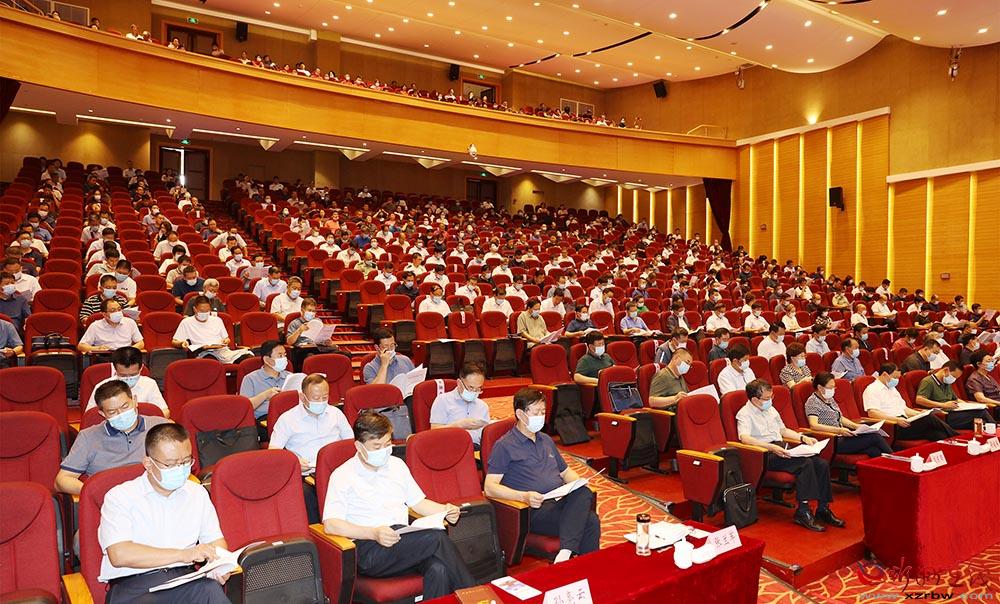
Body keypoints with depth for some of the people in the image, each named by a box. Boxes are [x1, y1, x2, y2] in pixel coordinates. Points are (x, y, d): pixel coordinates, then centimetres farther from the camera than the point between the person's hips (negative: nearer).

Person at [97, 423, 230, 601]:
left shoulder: (197, 493, 17)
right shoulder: (119, 497, 1)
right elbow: (119, 555, -12)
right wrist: (183, 554, -16)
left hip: (184, 578, 2)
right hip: (133, 585, -2)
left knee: (213, 590, -33)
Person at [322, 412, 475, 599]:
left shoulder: (397, 464, 19)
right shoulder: (342, 476, 2)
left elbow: (418, 502, 24)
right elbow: (330, 525, -9)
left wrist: (444, 510, 3)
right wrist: (374, 533, -22)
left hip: (405, 544, 5)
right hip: (368, 550, -5)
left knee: (439, 568, -33)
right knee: (437, 538, -28)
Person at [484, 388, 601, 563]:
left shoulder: (546, 440, 25)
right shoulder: (505, 445, 2)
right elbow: (489, 488, -6)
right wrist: (524, 496, -22)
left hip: (564, 501, 7)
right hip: (536, 509, -6)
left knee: (584, 493, -31)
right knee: (590, 522, -31)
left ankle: (565, 553, -36)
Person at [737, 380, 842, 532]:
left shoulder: (771, 409, 21)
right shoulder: (744, 414, -6)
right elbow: (744, 438, -23)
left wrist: (803, 437, 16)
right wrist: (771, 447, -32)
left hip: (781, 449, 8)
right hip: (766, 455, -8)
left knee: (822, 464, -11)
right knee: (805, 464, -28)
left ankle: (823, 510, -4)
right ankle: (803, 512, -24)